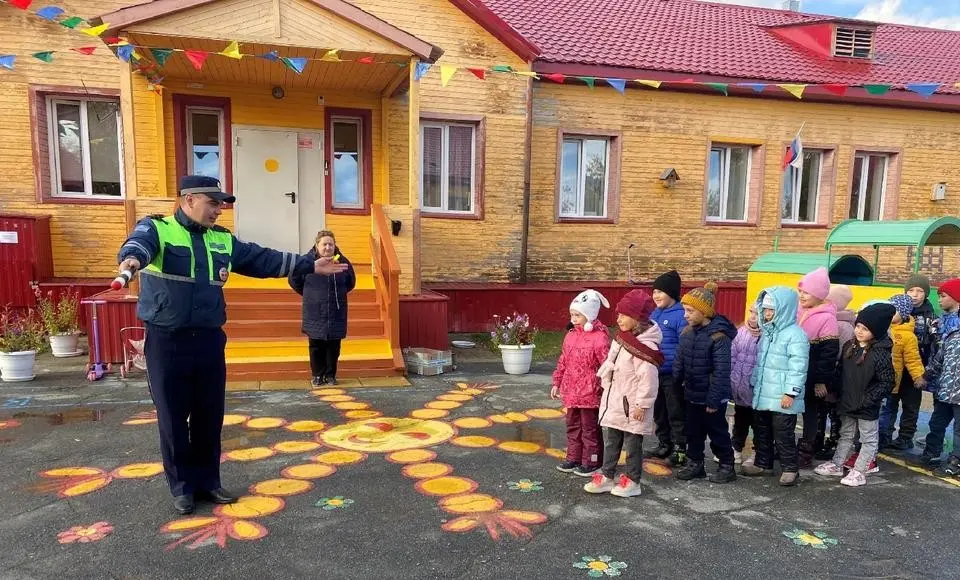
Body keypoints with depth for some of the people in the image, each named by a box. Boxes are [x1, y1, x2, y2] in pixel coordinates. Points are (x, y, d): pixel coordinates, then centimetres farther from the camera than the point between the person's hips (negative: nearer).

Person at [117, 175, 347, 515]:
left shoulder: (223, 240, 10)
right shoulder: (156, 228, -5)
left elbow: (263, 260, 9)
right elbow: (139, 243, -27)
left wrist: (309, 265, 4)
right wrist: (132, 259, -52)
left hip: (209, 341, 5)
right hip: (166, 343, -4)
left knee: (210, 417, 11)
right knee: (173, 418, 6)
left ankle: (207, 481, 27)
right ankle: (182, 487, 21)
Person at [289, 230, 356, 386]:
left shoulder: (342, 262, -3)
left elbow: (351, 283, 15)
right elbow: (293, 280, 6)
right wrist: (309, 294, 9)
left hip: (336, 314, 1)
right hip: (315, 314, -1)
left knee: (333, 347, 9)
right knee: (316, 347, 8)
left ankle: (331, 375, 22)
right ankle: (318, 375, 22)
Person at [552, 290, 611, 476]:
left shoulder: (600, 337, -17)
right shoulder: (571, 336, 7)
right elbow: (563, 362, 14)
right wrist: (557, 383, 15)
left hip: (590, 394, -7)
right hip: (571, 392, 8)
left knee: (590, 428, 6)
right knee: (573, 426, 17)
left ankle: (591, 462, 19)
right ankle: (573, 458, 30)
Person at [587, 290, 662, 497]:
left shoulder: (645, 346, -22)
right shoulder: (621, 339, 7)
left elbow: (648, 378, -24)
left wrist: (642, 405, -21)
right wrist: (605, 388, 18)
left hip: (632, 407, -9)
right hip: (613, 403, 9)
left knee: (632, 445, 8)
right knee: (610, 442, 16)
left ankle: (632, 481, 21)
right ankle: (607, 476, 28)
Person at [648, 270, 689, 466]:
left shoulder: (680, 315, -14)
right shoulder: (654, 314, 10)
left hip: (673, 375, -8)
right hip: (655, 373, 8)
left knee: (676, 413, 4)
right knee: (659, 412, 17)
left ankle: (680, 449, 17)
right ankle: (664, 445, 31)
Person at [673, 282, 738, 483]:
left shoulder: (719, 336, -21)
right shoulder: (687, 332, 1)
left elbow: (721, 372, -21)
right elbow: (679, 362, 9)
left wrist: (713, 399, -20)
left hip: (712, 398, -7)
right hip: (692, 395, 7)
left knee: (717, 432, 8)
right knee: (693, 431, 16)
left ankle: (727, 466, 25)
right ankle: (694, 463, 31)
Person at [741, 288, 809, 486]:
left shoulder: (795, 334, -15)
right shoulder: (767, 331, 13)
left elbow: (798, 366, -19)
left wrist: (791, 392, -21)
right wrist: (754, 382, 20)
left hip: (782, 397, -9)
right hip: (763, 394, 9)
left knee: (783, 435, 1)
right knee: (761, 431, 16)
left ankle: (790, 468, 17)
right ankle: (762, 464, 29)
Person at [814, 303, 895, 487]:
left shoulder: (881, 354, -18)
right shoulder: (849, 346, 2)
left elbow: (887, 383, -17)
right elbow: (841, 373, 12)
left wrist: (868, 399, -19)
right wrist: (838, 394, 8)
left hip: (867, 408, -7)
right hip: (847, 403, 7)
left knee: (869, 439, 10)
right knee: (846, 435, 20)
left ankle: (859, 472, 18)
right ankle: (836, 465, 31)